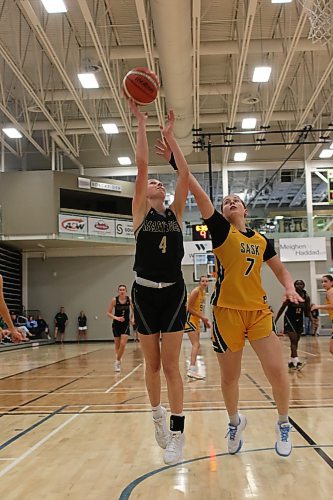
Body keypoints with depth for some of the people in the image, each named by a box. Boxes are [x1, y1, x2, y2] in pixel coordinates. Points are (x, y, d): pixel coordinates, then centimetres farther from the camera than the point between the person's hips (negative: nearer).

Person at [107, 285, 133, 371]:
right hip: (116, 324, 0)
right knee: (117, 345, 9)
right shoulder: (114, 300, -11)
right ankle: (118, 360, 31)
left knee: (123, 344, -12)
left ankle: (117, 361, 3)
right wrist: (116, 318, -21)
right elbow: (108, 313, -6)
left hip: (126, 324, 0)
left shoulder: (129, 299, -8)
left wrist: (132, 318, -3)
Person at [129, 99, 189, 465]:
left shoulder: (175, 213, 8)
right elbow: (141, 167, -5)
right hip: (145, 292, -1)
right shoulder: (140, 212, 3)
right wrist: (141, 125, -6)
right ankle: (158, 416, 32)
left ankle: (177, 433, 6)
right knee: (152, 364, 10)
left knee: (171, 365, 0)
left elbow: (184, 174, 0)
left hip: (174, 292, 1)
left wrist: (170, 135, 3)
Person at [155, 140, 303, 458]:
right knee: (229, 377, 8)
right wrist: (175, 162, -19)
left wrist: (289, 288, 0)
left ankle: (283, 424, 20)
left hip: (259, 311, 2)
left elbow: (280, 270, 22)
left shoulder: (261, 240, 11)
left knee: (276, 370, -6)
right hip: (227, 311, -2)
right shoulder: (221, 230, 0)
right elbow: (199, 193, -10)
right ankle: (235, 421, 36)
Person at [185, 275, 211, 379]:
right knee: (196, 344, -18)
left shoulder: (203, 293, 13)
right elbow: (189, 308, -18)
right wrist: (202, 317, -19)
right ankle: (192, 369, -25)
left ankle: (191, 369, 24)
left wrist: (205, 320, 12)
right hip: (190, 319, -10)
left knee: (196, 345, 14)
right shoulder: (196, 291, -14)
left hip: (196, 320, 10)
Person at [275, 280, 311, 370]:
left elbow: (307, 313, 0)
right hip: (289, 319, -5)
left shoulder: (306, 297, -7)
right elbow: (282, 308, -9)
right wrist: (275, 321, -7)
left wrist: (309, 308, -22)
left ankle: (291, 361, 20)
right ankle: (296, 361, -24)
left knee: (296, 341, 9)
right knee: (294, 340, -17)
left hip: (299, 320, 5)